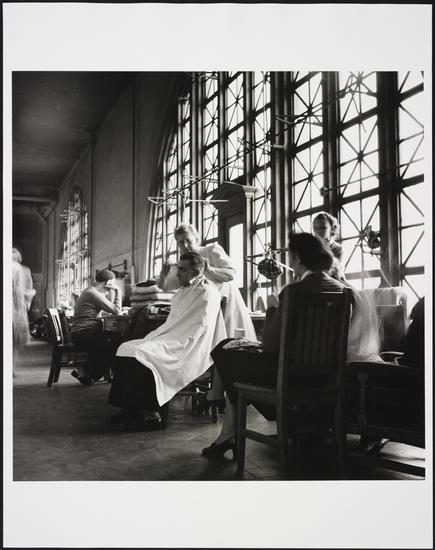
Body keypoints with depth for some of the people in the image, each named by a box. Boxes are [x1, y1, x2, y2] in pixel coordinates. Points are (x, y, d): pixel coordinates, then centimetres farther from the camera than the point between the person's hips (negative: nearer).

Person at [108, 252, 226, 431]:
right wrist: (153, 336, 7)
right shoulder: (183, 291, 19)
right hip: (171, 341, 10)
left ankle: (154, 415, -19)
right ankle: (132, 409, -1)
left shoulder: (207, 293, -11)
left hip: (188, 350, -10)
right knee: (126, 348, -1)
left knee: (140, 354, -26)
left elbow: (198, 331, -18)